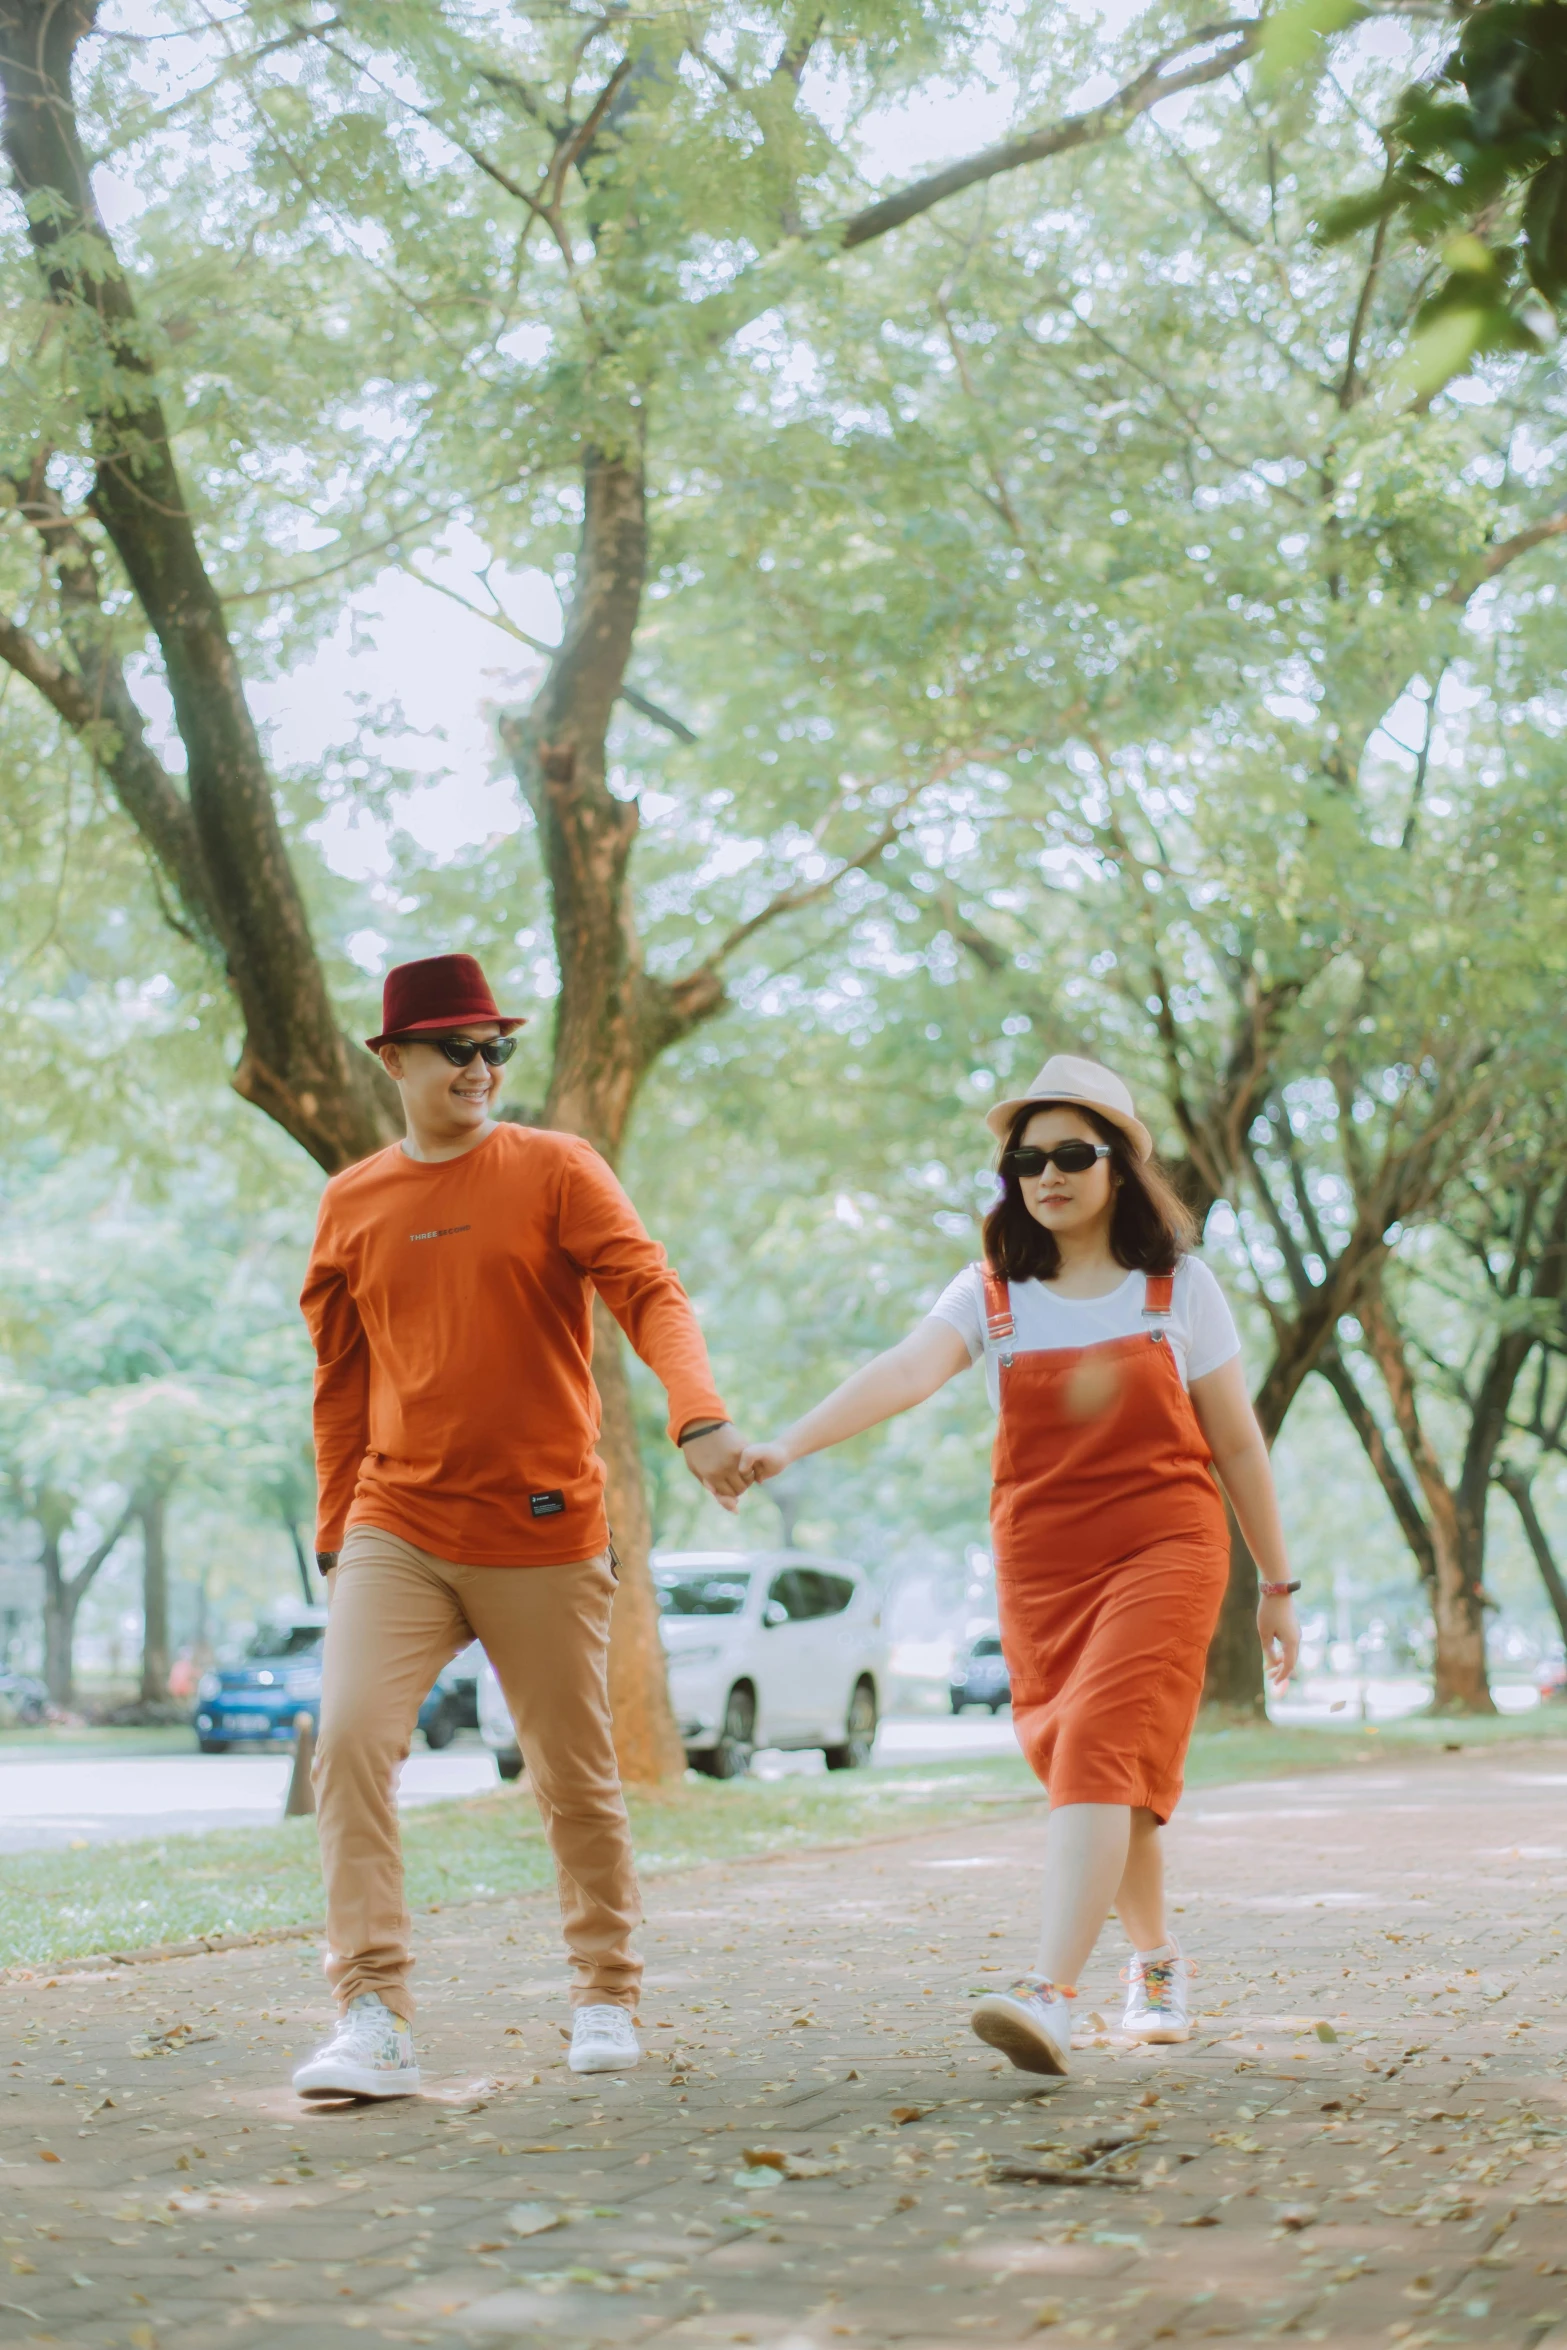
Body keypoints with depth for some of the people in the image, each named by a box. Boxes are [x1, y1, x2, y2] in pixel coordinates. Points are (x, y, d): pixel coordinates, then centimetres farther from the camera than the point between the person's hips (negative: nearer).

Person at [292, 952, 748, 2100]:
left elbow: (650, 1292, -13)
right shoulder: (352, 1204, 9)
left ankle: (608, 1996, 26)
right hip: (397, 1531, 2)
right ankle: (376, 2018, -15)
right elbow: (342, 1385, 16)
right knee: (350, 1738, -17)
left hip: (544, 1532, -2)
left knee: (577, 1778, 7)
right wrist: (338, 1536, 14)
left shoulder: (555, 1169, 0)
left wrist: (700, 1415, -31)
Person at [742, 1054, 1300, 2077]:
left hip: (1163, 1550, -3)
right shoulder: (991, 1295, 3)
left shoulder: (1180, 1289, 2)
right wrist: (789, 1444, -32)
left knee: (1098, 1756, -19)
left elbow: (1237, 1444, 7)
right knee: (1096, 1776, 9)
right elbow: (903, 1371, -14)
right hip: (1040, 1565, 3)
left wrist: (1278, 1585, 10)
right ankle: (1158, 1959, 34)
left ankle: (1052, 1997, -29)